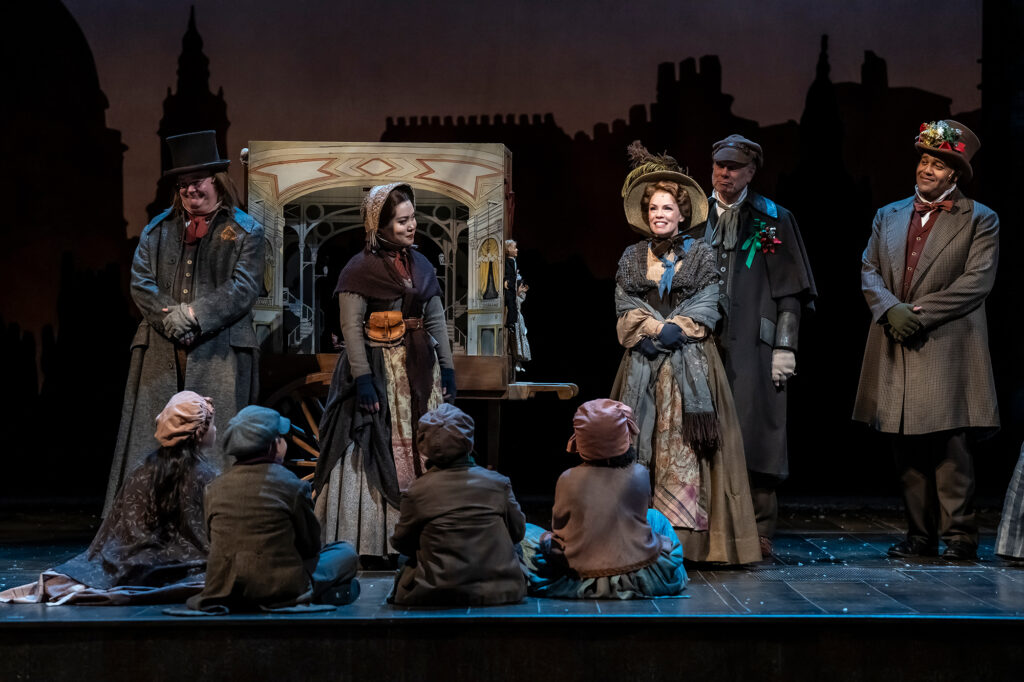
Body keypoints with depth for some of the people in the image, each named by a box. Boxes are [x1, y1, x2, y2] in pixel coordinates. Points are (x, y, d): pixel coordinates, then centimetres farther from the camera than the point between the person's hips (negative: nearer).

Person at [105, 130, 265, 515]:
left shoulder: (245, 232, 7)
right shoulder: (157, 230, 16)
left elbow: (244, 288, -5)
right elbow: (140, 282, 5)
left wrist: (195, 315, -15)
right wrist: (170, 319, -11)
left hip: (219, 353, -3)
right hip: (160, 352, 3)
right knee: (150, 443, 1)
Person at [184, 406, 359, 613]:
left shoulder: (215, 488, 5)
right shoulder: (290, 485, -8)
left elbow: (218, 545, 13)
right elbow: (310, 546, 2)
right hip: (279, 588, -6)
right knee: (346, 553, 14)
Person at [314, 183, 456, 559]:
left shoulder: (421, 265, 9)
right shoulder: (360, 269, -10)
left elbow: (437, 320, 11)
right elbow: (351, 328, -14)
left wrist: (447, 368, 6)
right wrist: (363, 379, -19)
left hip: (421, 371, 6)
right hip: (380, 370, -6)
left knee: (423, 452, 8)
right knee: (378, 454, -2)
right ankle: (373, 544, 4)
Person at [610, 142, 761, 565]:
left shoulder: (700, 255, 7)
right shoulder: (632, 258, 13)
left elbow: (705, 310, -1)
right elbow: (625, 309, 4)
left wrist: (671, 332, -14)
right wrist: (656, 328, -12)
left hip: (689, 364, -2)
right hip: (642, 367, 2)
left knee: (683, 448, -7)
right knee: (639, 446, -2)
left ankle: (684, 541, -7)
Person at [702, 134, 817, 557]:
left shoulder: (773, 220, 7)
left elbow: (790, 291, 4)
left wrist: (785, 347, -4)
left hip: (753, 347, -2)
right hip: (702, 346, 2)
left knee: (754, 435, -4)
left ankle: (759, 534, 2)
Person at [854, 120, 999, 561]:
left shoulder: (979, 220, 4)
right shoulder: (888, 216, 17)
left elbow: (977, 281, -6)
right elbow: (869, 271, 11)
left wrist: (920, 313, -12)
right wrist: (891, 308, -9)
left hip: (948, 349, -4)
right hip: (895, 350, 4)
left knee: (949, 445, -8)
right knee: (907, 447, 5)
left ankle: (958, 534, 0)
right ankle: (920, 534, 12)